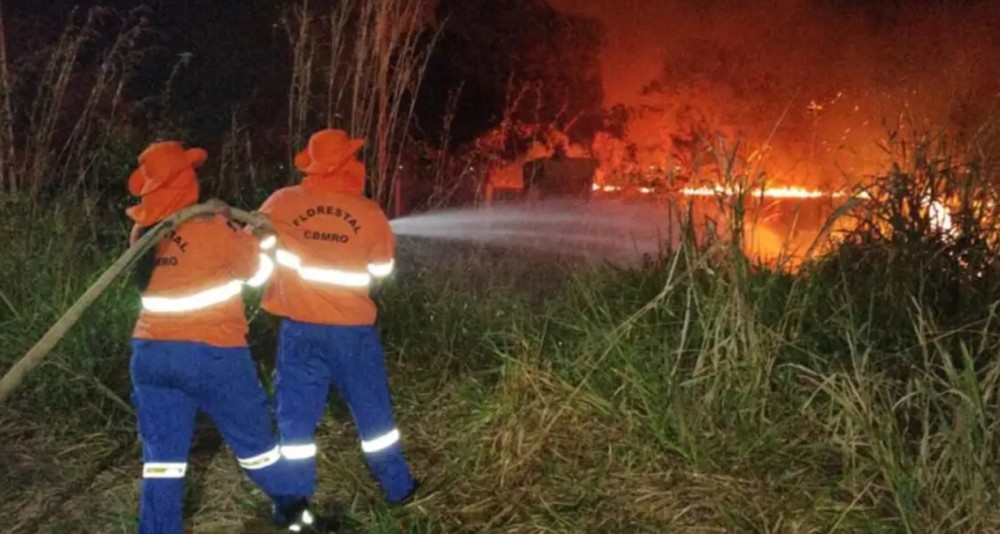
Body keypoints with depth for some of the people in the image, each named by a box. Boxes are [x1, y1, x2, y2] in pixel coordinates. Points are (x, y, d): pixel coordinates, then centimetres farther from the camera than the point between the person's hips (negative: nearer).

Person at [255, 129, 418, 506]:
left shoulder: (283, 203, -6)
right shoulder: (369, 213, -8)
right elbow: (382, 270, 4)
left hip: (301, 328, 0)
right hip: (353, 328, 0)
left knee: (296, 415, 10)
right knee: (372, 410, 15)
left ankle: (297, 500, 15)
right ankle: (397, 487, 27)